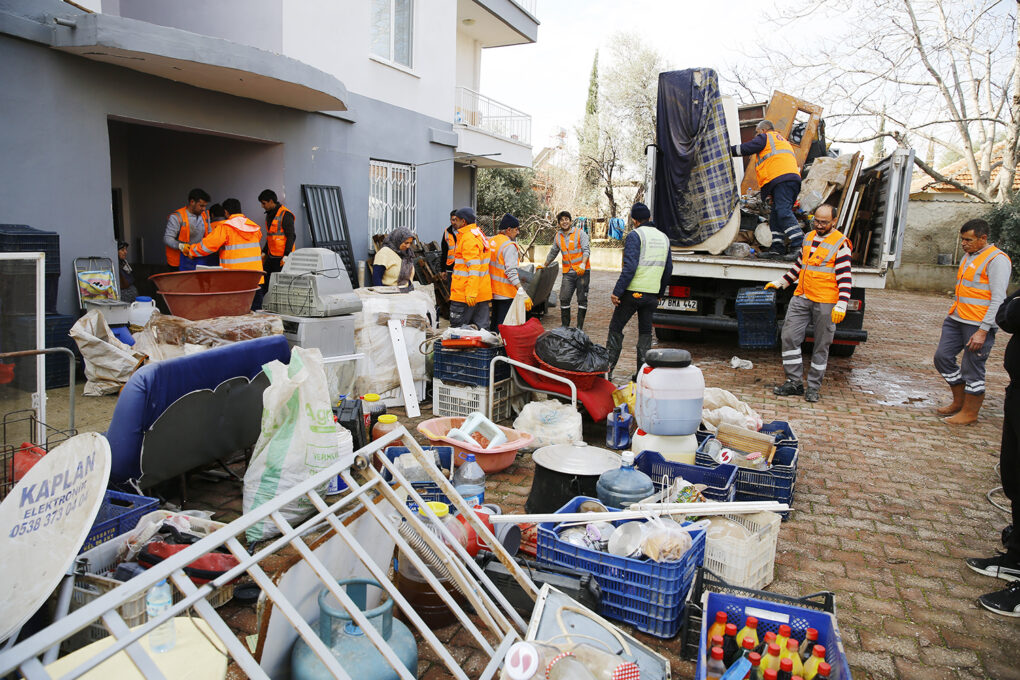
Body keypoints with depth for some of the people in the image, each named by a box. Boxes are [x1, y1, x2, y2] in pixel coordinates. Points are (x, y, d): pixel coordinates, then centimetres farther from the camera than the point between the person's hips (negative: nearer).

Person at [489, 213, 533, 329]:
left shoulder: (492, 241, 9)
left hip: (494, 291, 9)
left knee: (495, 322, 19)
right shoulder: (509, 246, -17)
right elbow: (511, 272, -26)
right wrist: (523, 293, -30)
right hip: (506, 293, -9)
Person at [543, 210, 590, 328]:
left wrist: (583, 264, -27)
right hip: (568, 273, 4)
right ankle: (565, 327, 8)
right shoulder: (558, 236, 11)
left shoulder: (580, 233, -3)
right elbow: (553, 253, 26)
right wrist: (544, 265, 32)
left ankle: (579, 328, 7)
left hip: (582, 272, -4)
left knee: (582, 300, 1)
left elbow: (586, 250, -11)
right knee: (564, 299, -2)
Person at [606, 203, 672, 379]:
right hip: (652, 295, 6)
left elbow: (630, 267, -17)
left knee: (615, 328, 6)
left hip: (632, 292, -5)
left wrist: (617, 291, -15)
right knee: (645, 332, 12)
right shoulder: (663, 238, 13)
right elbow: (668, 269, 18)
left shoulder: (635, 236, -8)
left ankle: (607, 369, 6)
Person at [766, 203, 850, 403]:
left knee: (821, 345, 4)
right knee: (789, 336, 0)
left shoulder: (840, 243, -5)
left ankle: (814, 386, 14)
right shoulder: (809, 238, 14)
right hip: (801, 298, 6)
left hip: (825, 303, -6)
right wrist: (780, 282, 27)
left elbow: (845, 276, -10)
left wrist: (841, 305, -18)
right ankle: (794, 381, 10)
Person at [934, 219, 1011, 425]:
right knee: (942, 357, 9)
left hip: (979, 324, -9)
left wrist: (983, 331, -20)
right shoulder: (968, 256, 15)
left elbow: (998, 299, -17)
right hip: (957, 319, 9)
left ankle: (970, 413, 14)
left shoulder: (997, 260, -12)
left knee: (972, 369, 0)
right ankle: (959, 401, 25)